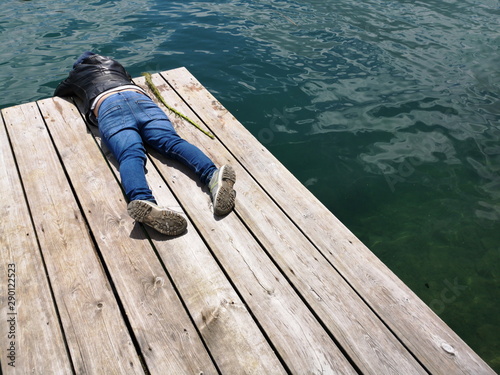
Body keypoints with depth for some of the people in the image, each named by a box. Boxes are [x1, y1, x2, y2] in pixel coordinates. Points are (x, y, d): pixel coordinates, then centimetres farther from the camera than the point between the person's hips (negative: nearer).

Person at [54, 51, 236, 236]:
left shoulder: (76, 74, 37)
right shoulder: (113, 63, 44)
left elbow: (57, 94, 54)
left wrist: (79, 92, 70)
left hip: (107, 105, -2)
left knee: (130, 154, -28)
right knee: (172, 141, -22)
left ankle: (142, 200, -59)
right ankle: (213, 175, -50)